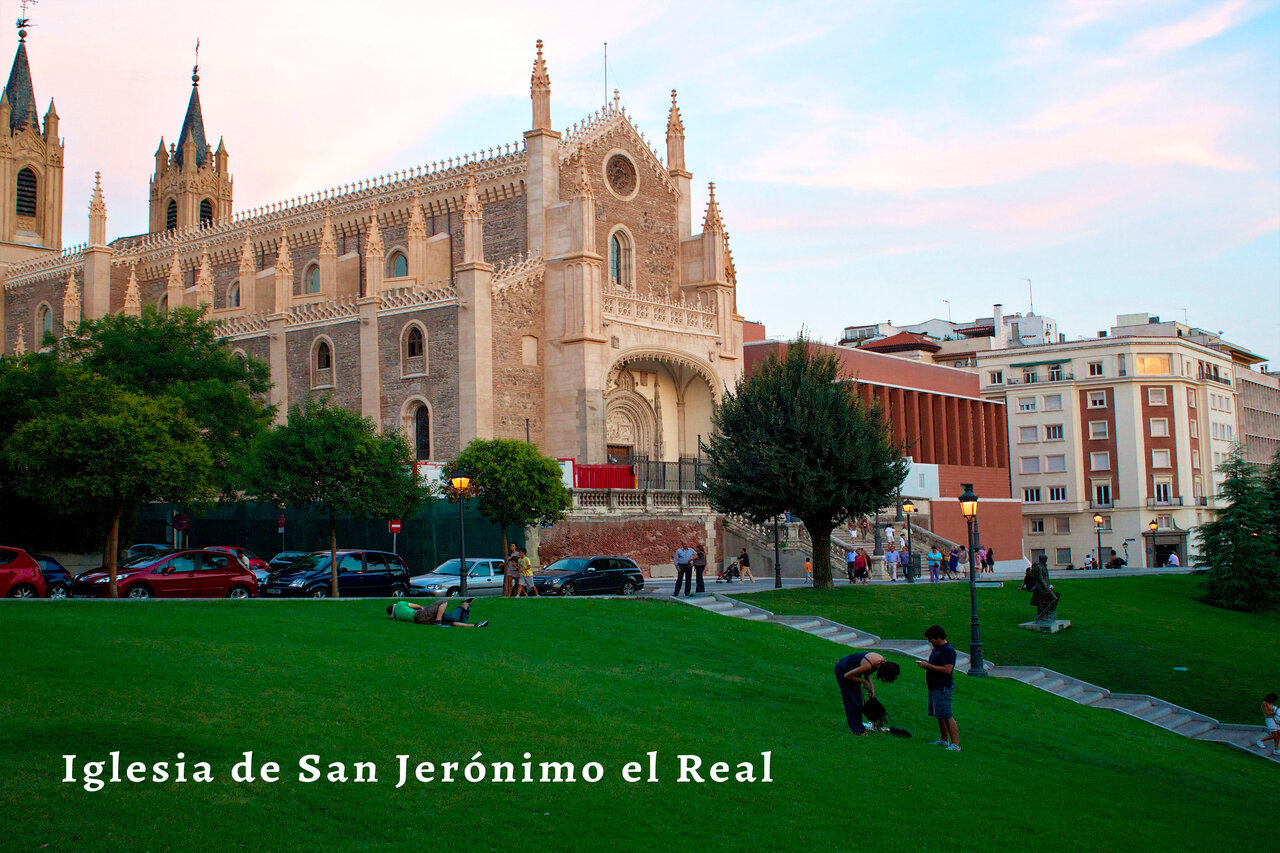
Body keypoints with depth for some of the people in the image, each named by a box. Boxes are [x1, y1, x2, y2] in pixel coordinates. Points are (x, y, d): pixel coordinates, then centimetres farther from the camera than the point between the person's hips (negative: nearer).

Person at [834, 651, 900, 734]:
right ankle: (856, 729, 8)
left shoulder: (882, 661, -15)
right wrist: (864, 682, -17)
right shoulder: (868, 665, -38)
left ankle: (858, 724, 26)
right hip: (843, 671, -8)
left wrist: (871, 687, -7)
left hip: (852, 669, 8)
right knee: (852, 700, -1)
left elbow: (867, 673, 5)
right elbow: (847, 675, -25)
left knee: (858, 698, 14)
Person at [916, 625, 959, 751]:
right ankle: (944, 740, 25)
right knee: (939, 716, 15)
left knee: (947, 716, -13)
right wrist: (925, 664, 7)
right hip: (934, 688, 10)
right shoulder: (936, 648, 17)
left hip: (943, 688, -10)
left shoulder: (948, 650, -15)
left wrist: (928, 666, -19)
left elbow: (947, 670, -23)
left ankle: (955, 744, -13)